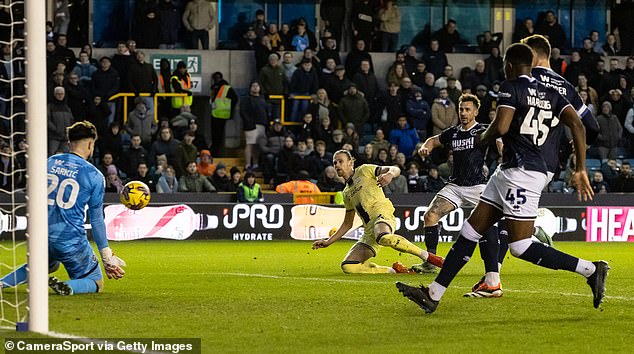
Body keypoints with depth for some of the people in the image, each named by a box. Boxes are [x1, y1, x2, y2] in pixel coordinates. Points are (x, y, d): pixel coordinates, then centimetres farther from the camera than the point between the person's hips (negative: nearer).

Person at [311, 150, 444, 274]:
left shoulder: (364, 170, 12)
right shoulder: (347, 193, 28)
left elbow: (396, 170, 1)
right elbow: (347, 224, 33)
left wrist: (389, 174, -23)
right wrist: (328, 242, 26)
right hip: (369, 231, 7)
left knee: (383, 237, -44)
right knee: (347, 266, -15)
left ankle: (427, 256, -28)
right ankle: (394, 270, -6)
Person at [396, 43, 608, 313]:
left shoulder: (511, 88, -8)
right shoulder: (550, 93, 14)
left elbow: (501, 127, -20)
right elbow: (577, 124, 6)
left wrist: (483, 139, 2)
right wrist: (580, 170, 8)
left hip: (522, 172, -10)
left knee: (521, 246, -10)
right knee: (471, 230, 10)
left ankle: (591, 270, -9)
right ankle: (433, 294, 11)